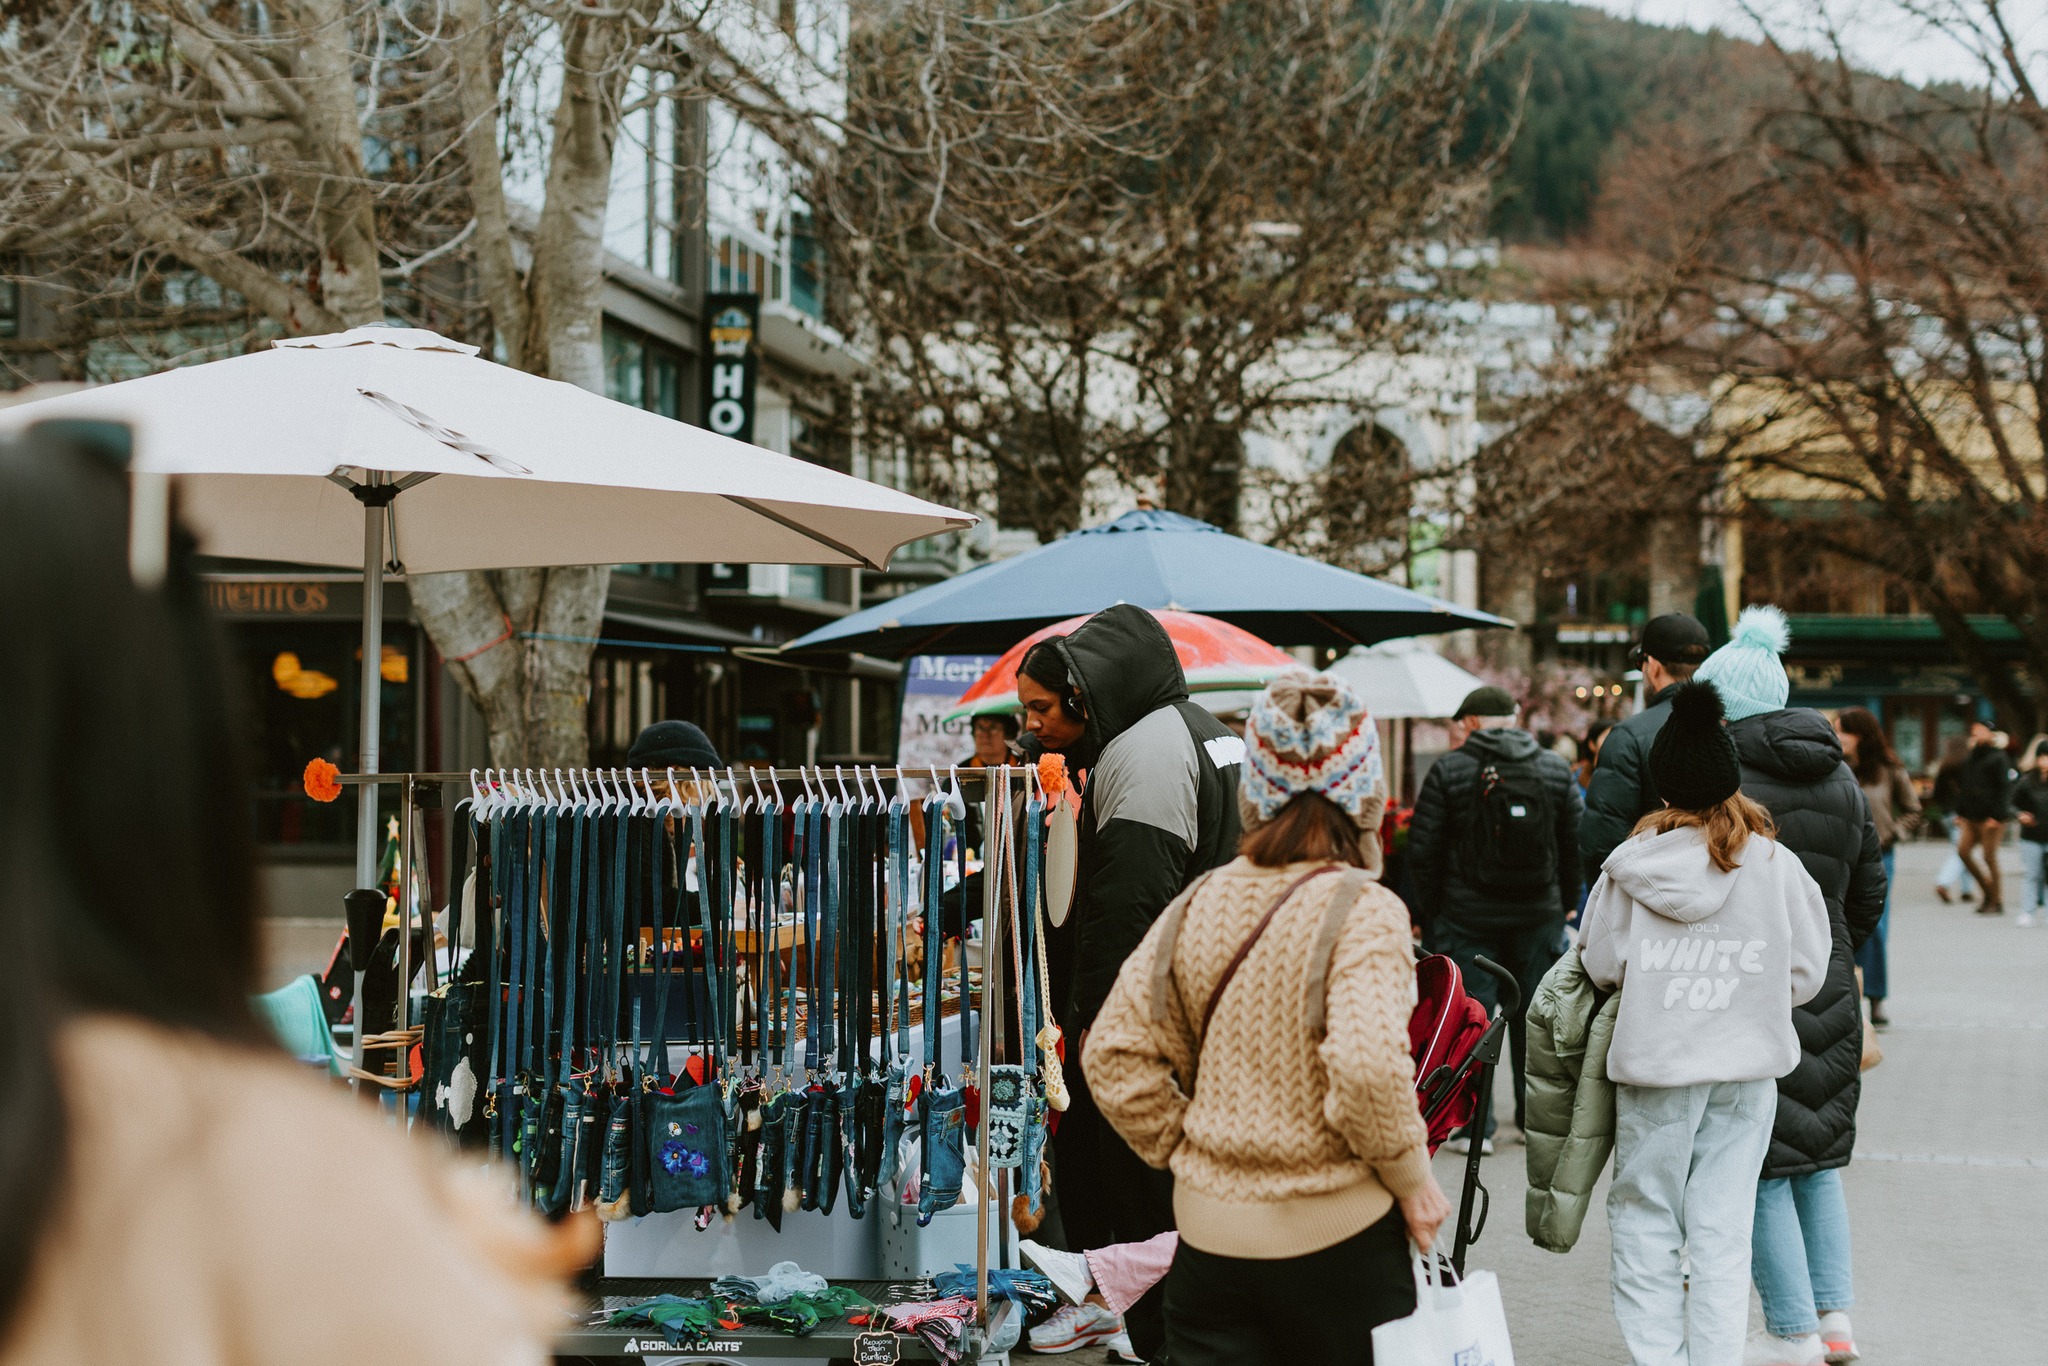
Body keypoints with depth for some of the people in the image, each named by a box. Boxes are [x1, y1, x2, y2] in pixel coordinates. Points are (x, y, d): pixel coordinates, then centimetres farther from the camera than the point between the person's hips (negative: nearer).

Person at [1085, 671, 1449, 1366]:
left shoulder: (1198, 904, 1)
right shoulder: (1363, 910, -14)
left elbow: (1114, 1053, 2)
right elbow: (1368, 1065, -26)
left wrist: (1186, 1149, 11)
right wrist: (1411, 1177, -10)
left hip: (1209, 1232, 4)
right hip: (1338, 1238, -3)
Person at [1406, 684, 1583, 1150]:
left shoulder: (1448, 771, -7)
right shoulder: (1556, 770, 4)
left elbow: (1422, 850, -6)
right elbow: (1575, 844, 8)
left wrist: (1430, 910, 6)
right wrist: (1565, 903, 18)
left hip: (1466, 915, -3)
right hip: (1538, 915, 3)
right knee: (1536, 1016, 13)